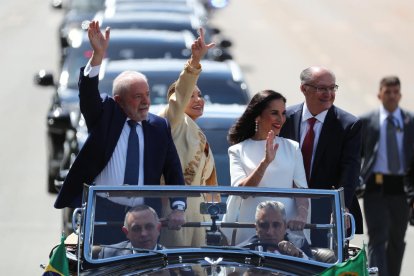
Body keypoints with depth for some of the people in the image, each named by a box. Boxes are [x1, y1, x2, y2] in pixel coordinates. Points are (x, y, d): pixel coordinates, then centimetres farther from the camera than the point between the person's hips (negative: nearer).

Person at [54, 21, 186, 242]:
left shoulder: (159, 127, 10)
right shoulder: (104, 115, 5)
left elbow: (173, 170, 10)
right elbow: (87, 92, -13)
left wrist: (178, 208, -4)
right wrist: (98, 55, -29)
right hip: (102, 213, -2)